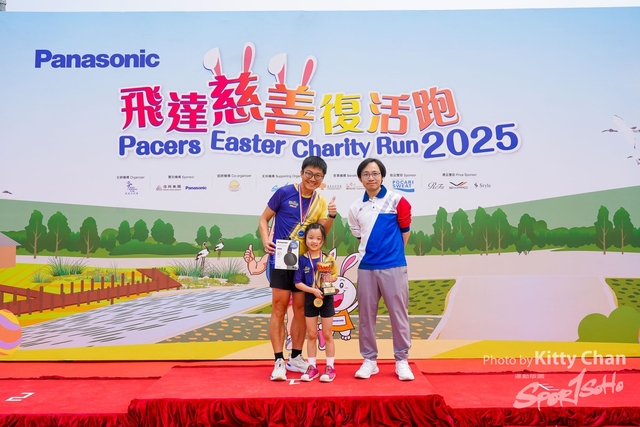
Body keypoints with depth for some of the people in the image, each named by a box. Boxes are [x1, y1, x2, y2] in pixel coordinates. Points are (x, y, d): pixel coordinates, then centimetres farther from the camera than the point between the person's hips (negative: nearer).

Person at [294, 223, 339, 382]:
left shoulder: (328, 259, -5)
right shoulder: (302, 260, -7)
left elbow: (334, 275, 7)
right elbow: (298, 283, -7)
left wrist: (331, 278, -16)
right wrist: (313, 290, -20)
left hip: (327, 299, 0)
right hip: (310, 299, 1)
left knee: (327, 334, 7)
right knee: (311, 335, 9)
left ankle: (330, 367, 16)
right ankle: (312, 367, 20)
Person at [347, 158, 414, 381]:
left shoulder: (397, 201, -1)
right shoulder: (356, 208, 8)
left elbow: (405, 231, 6)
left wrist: (391, 251, 9)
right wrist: (373, 250, 10)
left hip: (393, 265, -3)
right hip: (366, 267, 3)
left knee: (398, 312, 2)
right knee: (366, 314, 6)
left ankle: (402, 360, 13)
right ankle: (369, 360, 17)